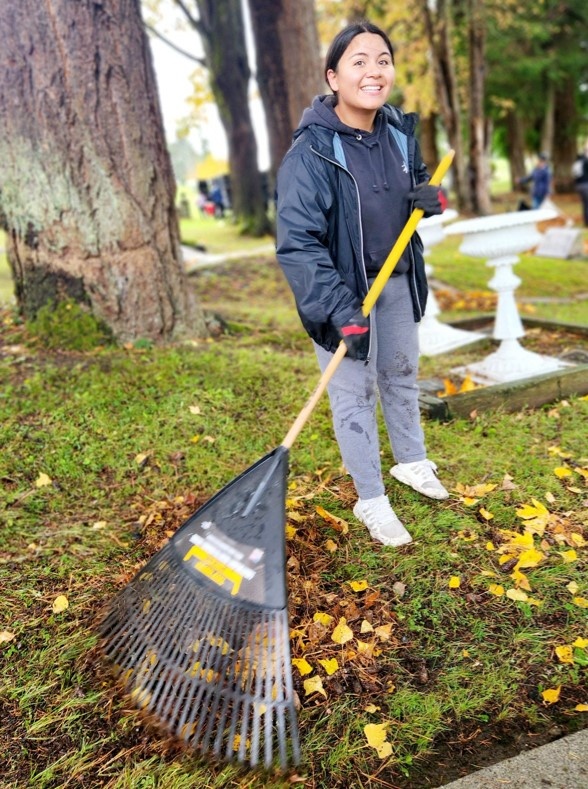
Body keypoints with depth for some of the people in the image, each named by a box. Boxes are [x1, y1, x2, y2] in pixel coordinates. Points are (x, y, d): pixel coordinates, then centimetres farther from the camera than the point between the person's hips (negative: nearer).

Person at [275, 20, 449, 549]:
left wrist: (431, 198, -9)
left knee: (402, 376, 22)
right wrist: (339, 310, -32)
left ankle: (411, 462, 46)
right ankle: (371, 501, 23)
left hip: (399, 284, 7)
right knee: (355, 397, 5)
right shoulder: (311, 152, -22)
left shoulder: (400, 132, -1)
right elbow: (297, 242, -25)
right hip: (345, 292, -6)